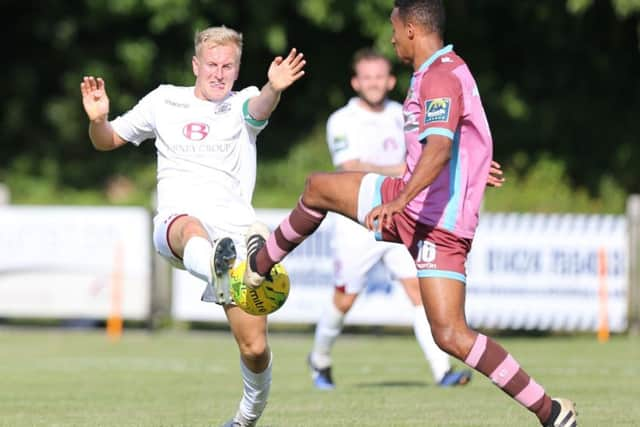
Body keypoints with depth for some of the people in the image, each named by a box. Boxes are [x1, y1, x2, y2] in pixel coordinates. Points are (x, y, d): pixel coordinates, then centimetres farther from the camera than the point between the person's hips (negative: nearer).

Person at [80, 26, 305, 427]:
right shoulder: (163, 101, 14)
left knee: (254, 347, -6)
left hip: (236, 226, 1)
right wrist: (98, 119, -3)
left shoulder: (243, 103, 9)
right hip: (176, 223, 0)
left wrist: (274, 89, -42)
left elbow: (259, 108, -17)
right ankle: (218, 272, -78)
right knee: (191, 229, -42)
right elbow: (106, 141, 22)